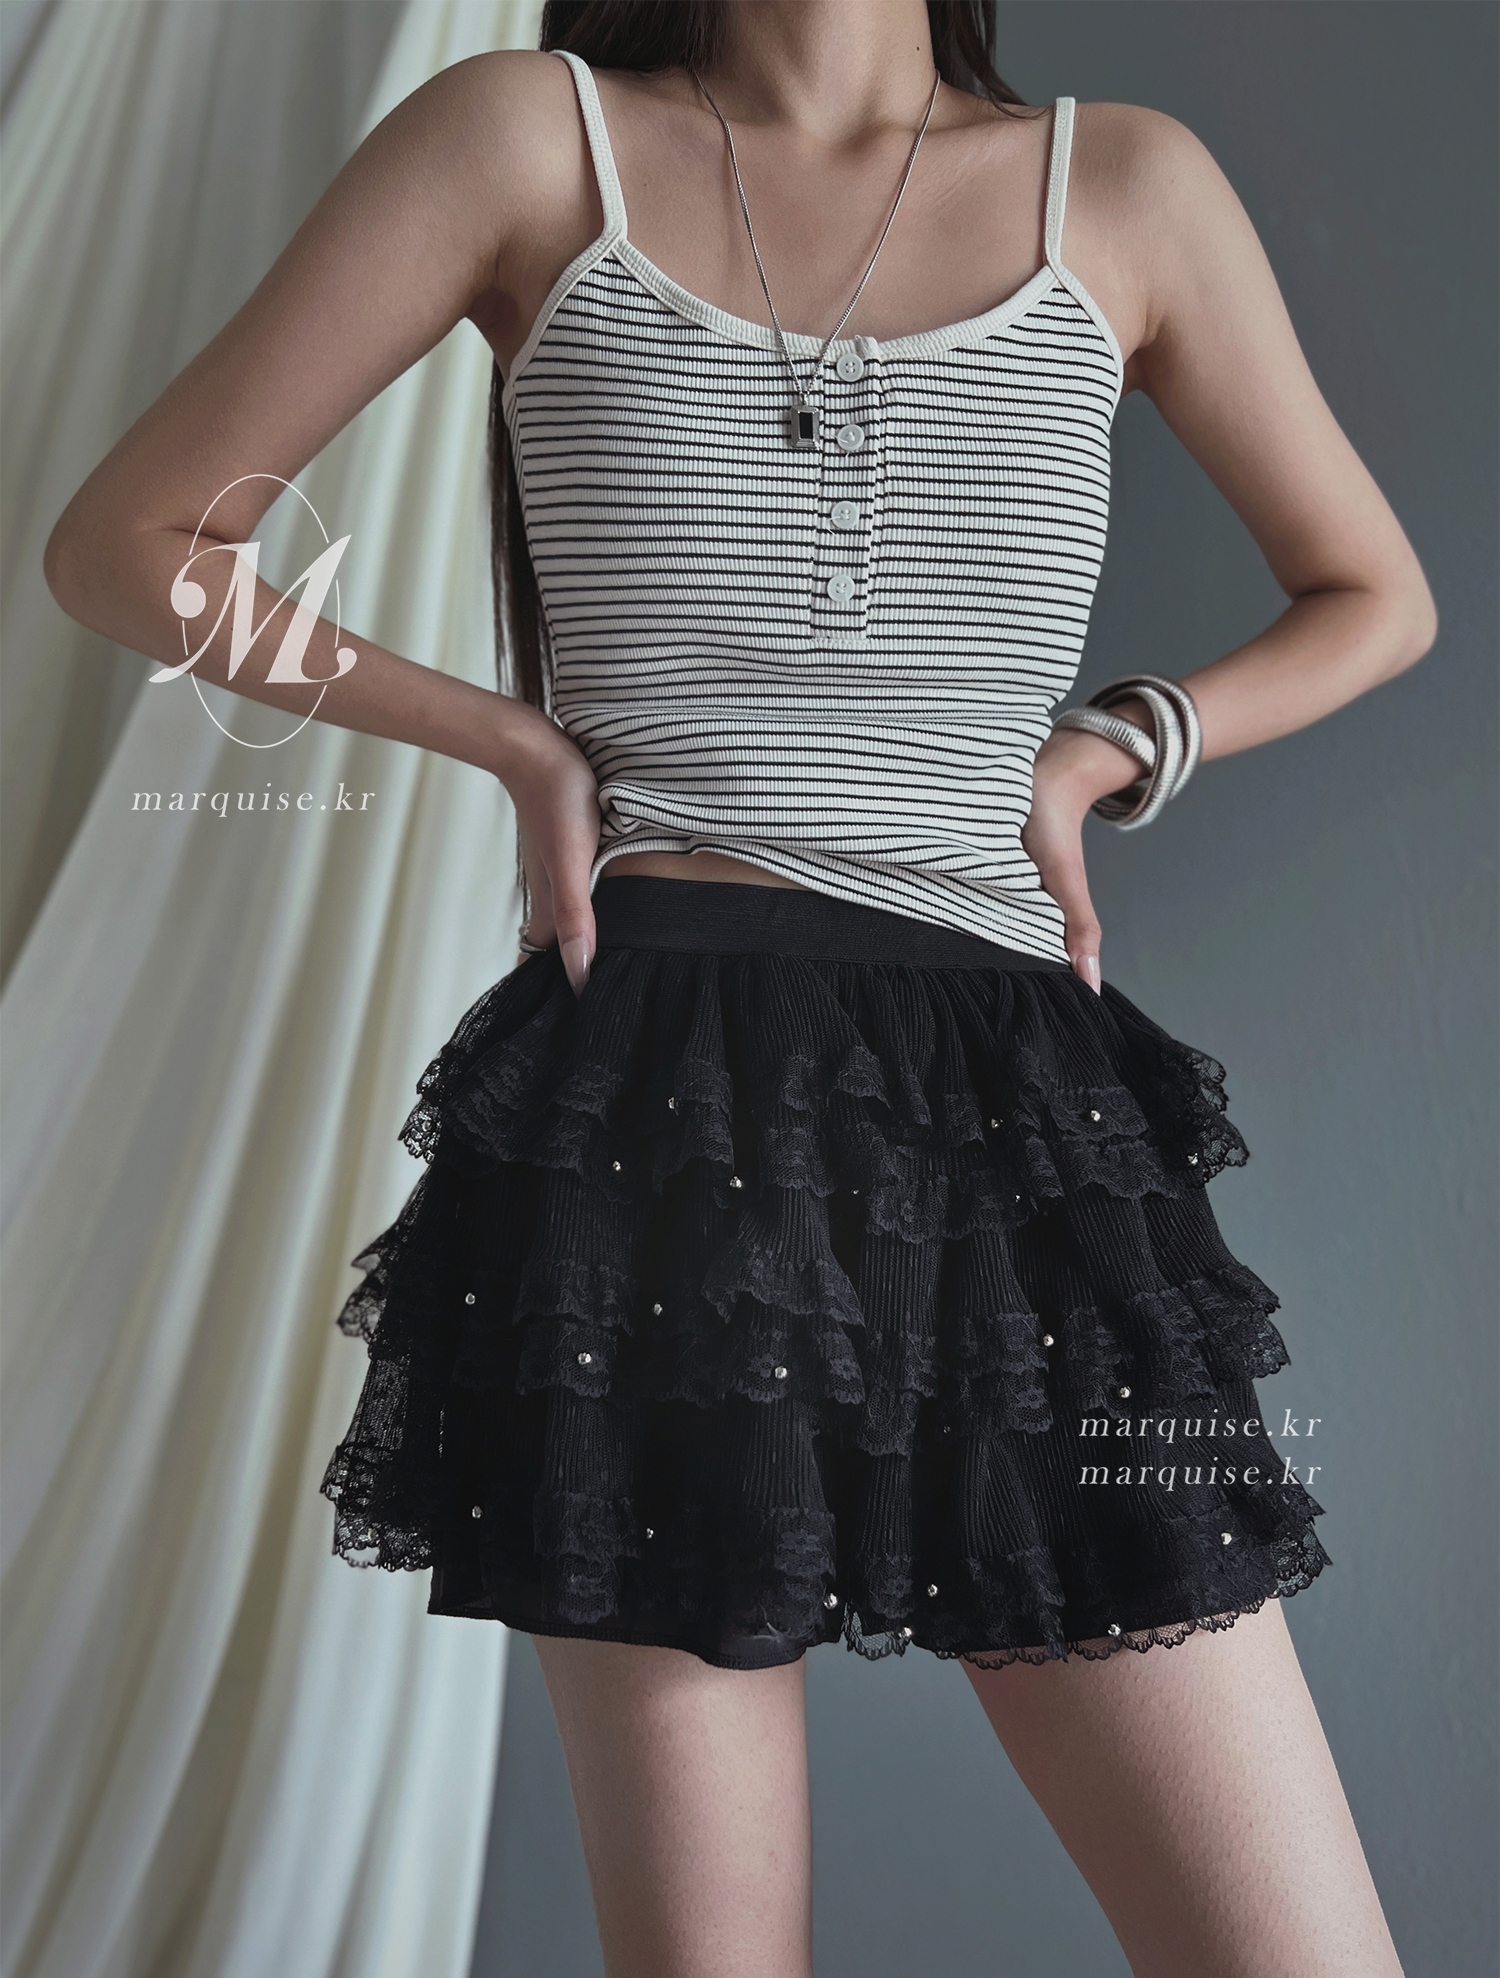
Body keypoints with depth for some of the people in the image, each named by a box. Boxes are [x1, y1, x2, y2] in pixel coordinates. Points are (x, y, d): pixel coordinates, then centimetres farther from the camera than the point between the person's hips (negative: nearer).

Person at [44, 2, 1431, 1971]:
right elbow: (123, 543, 9)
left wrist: (1101, 748, 6)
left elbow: (1374, 597, 22)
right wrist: (515, 738, 0)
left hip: (1016, 1116, 3)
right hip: (658, 1104, -1)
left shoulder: (1126, 184, 12)